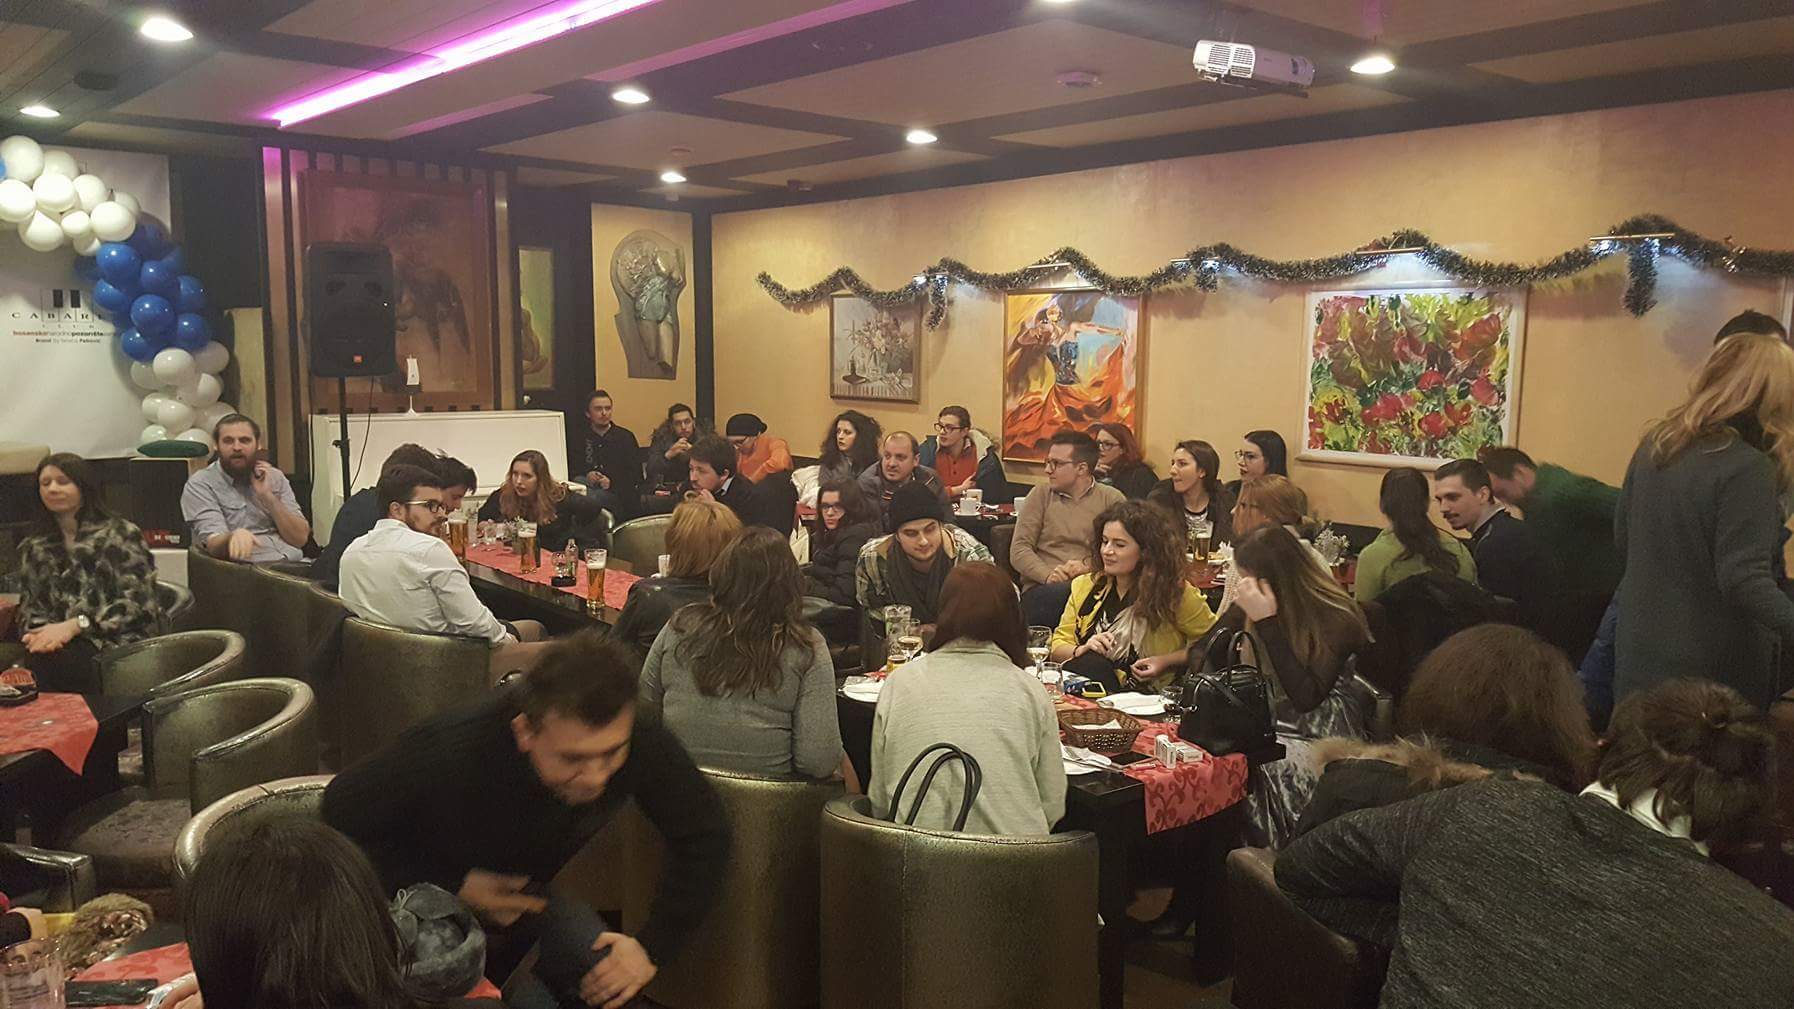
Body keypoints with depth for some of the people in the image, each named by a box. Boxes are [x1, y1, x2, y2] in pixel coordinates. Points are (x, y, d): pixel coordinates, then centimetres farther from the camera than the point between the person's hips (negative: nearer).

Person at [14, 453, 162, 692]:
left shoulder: (120, 534, 6)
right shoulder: (34, 548, 21)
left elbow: (137, 601, -4)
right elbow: (29, 607, 16)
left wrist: (75, 625, -14)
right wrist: (42, 632, -8)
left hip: (119, 640, -4)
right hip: (61, 642, 4)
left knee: (48, 662, -33)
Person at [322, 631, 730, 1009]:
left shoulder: (643, 743, -32)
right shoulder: (451, 753, -39)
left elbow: (704, 835, -16)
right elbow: (342, 810, -22)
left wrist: (654, 945, -22)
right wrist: (453, 887, -25)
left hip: (523, 892, 2)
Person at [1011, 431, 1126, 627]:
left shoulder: (1112, 499, 12)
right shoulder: (1040, 495, 15)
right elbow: (1019, 550, 7)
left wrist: (1087, 565, -14)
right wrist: (1048, 575, -11)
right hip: (1041, 588, 0)